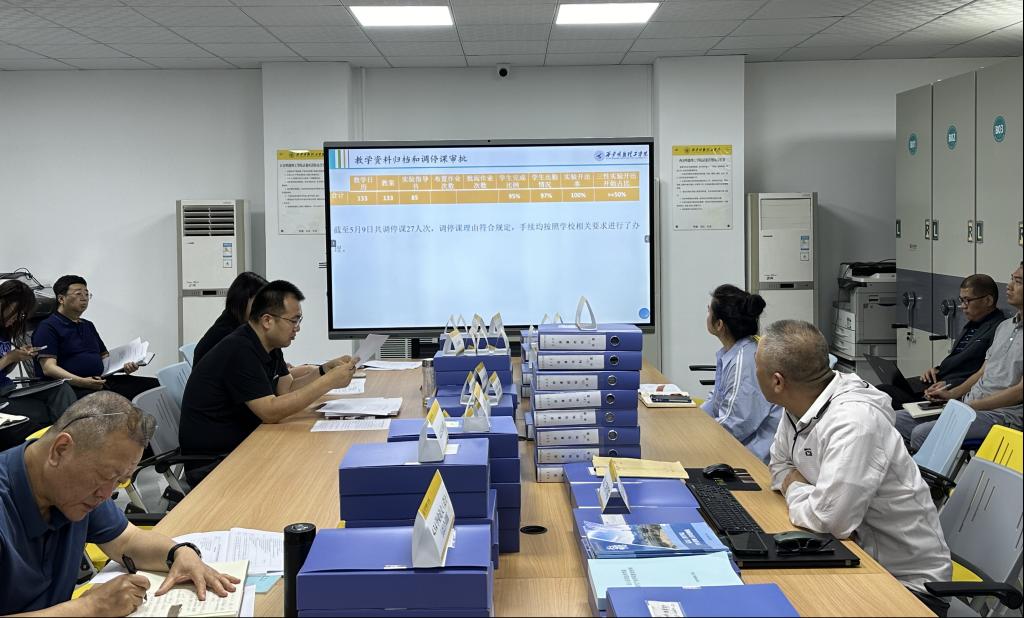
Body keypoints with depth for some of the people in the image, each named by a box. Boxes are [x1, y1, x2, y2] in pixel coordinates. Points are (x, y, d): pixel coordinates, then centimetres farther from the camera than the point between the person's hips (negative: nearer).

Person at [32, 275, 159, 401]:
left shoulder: (88, 326, 29)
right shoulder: (48, 327, 2)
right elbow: (48, 368, -10)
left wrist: (123, 366, 9)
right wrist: (82, 382, -24)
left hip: (100, 382, 8)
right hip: (72, 387, -8)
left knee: (154, 384, -12)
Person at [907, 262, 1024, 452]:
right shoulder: (1005, 326, 16)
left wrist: (971, 406, -17)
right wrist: (951, 394, 6)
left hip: (1001, 414, -9)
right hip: (970, 404, 9)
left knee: (921, 433, -25)